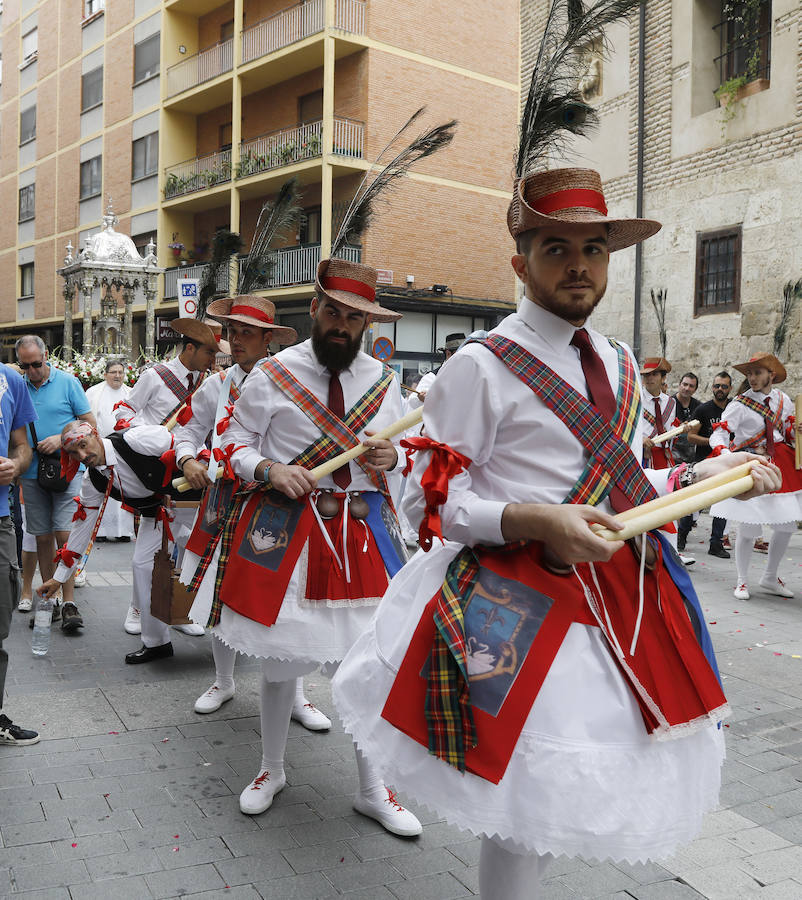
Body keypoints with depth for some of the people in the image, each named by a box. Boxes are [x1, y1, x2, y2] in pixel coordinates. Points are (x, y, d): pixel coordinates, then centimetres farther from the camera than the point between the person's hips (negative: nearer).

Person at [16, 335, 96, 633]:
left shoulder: (68, 382, -1)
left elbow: (90, 424, -1)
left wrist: (61, 439, -15)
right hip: (32, 474, 3)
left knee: (64, 535, -8)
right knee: (43, 538, 8)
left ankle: (69, 603, -4)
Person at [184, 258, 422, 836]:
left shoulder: (383, 381, 7)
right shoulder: (272, 374, -2)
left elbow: (403, 454, 15)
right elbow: (237, 442, 2)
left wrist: (389, 457, -8)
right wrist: (269, 470, -17)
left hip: (365, 529, 2)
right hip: (285, 527, -2)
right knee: (280, 655, 10)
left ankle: (373, 789, 24)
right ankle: (272, 770, 36)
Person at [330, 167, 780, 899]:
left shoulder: (619, 367, 11)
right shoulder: (482, 366, -10)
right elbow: (430, 500, -12)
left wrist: (699, 477, 5)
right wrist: (534, 522, -25)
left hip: (623, 595, 7)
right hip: (521, 607, -7)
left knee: (596, 779, 17)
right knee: (529, 797, 0)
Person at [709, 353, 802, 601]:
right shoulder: (740, 404, -10)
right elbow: (718, 434, -14)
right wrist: (726, 455, -32)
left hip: (782, 464, 6)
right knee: (749, 527, -4)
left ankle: (770, 578, 29)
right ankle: (742, 582, 15)